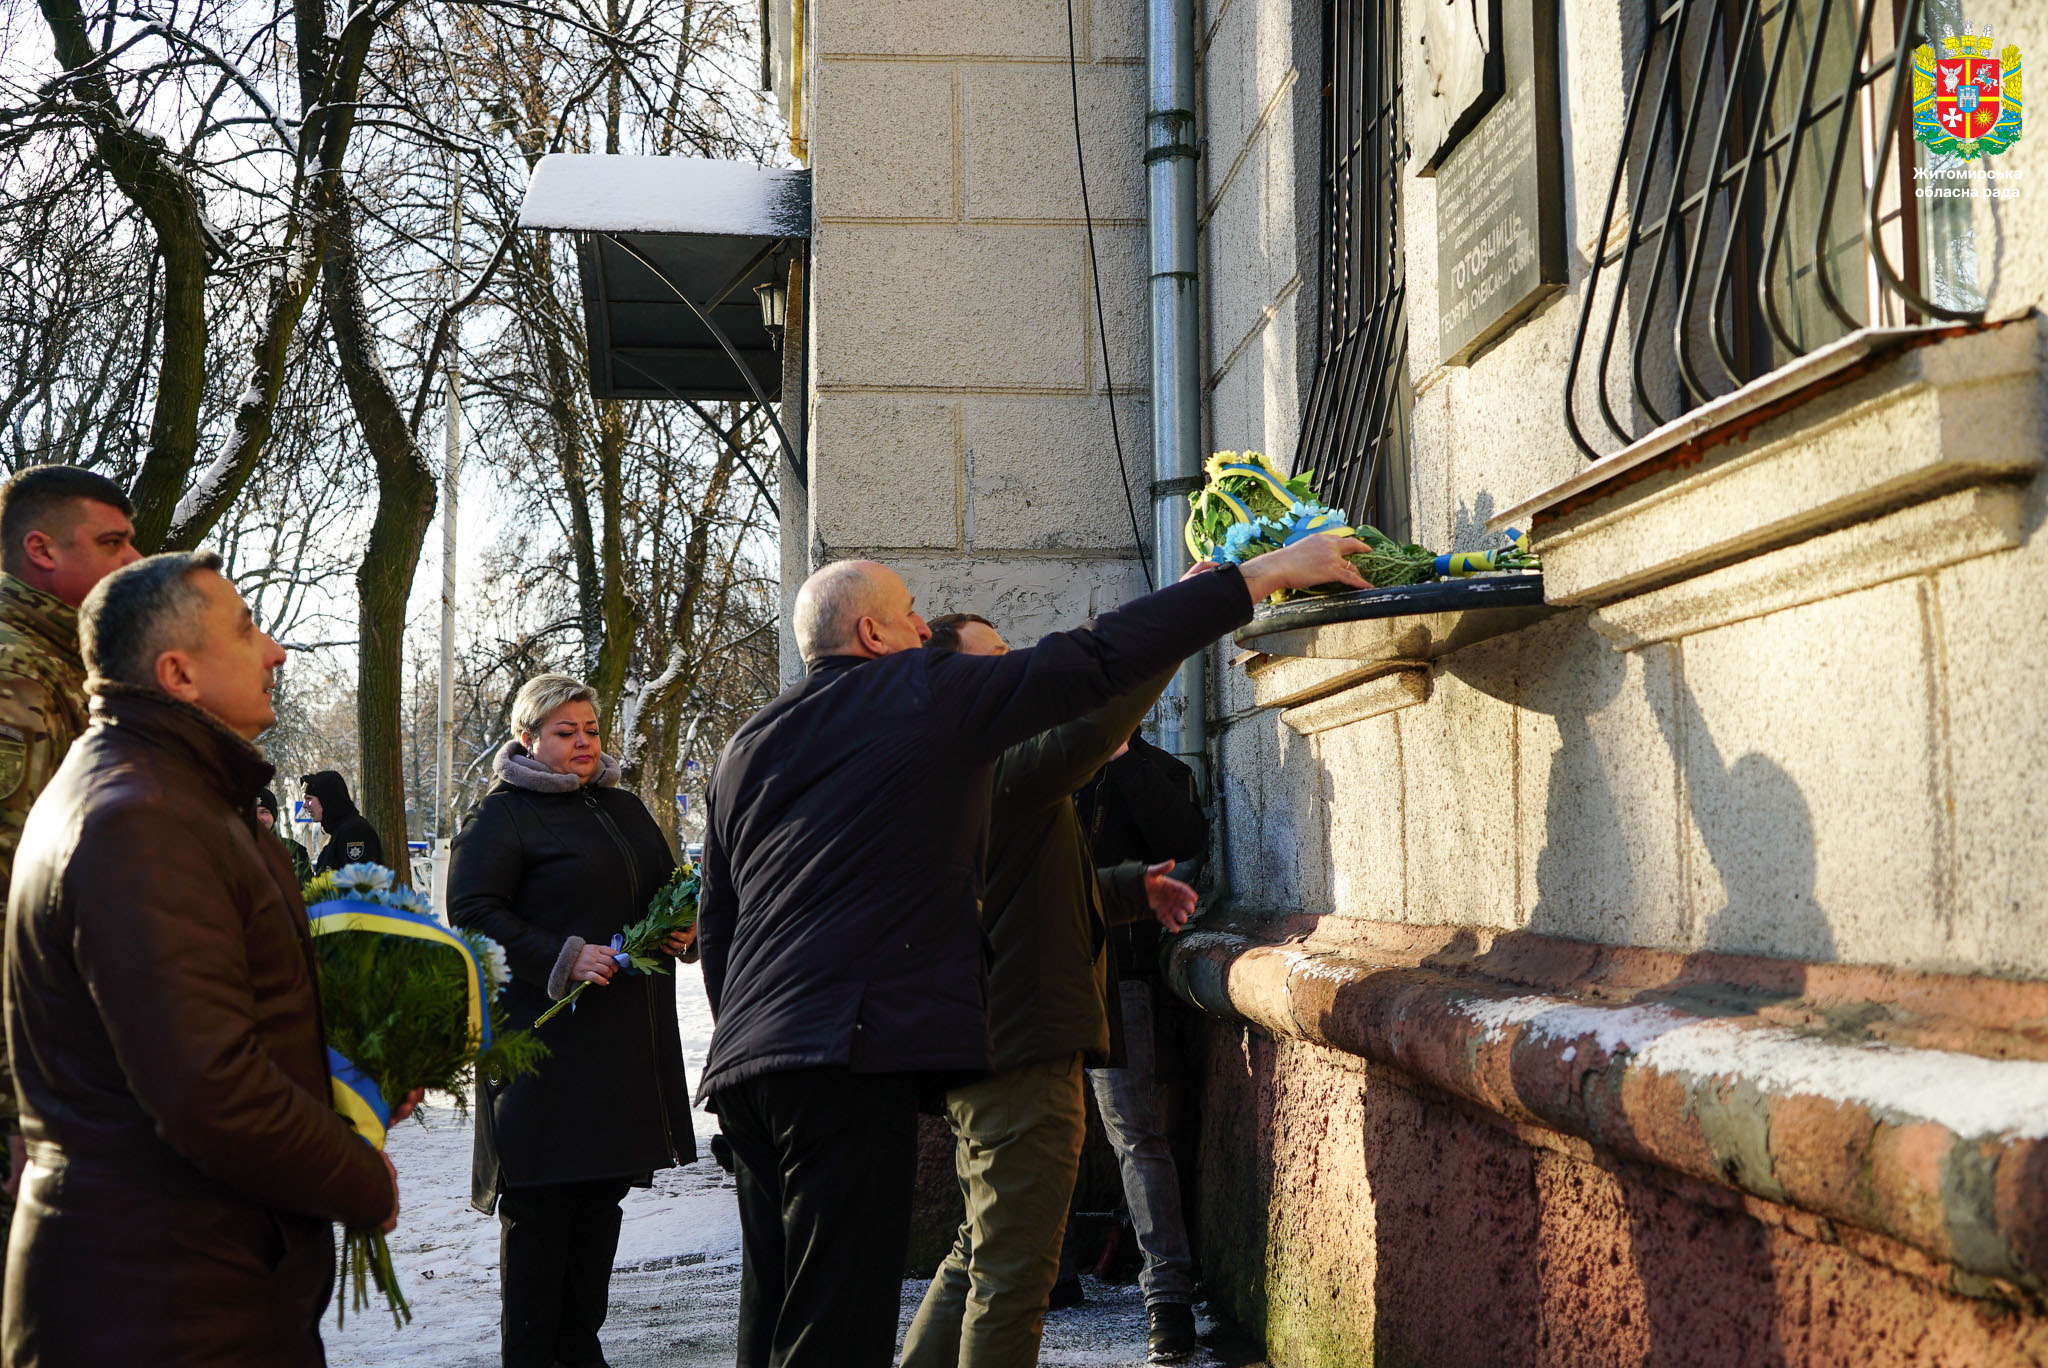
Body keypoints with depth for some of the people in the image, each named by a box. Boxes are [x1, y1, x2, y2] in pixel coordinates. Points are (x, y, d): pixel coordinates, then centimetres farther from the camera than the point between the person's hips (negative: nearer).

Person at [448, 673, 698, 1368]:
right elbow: (472, 912, -12)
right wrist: (562, 958, -21)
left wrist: (682, 928, 7)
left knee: (604, 1191, 10)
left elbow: (668, 889, 29)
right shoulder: (503, 815, -3)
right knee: (542, 1198, -5)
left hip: (629, 1036, 7)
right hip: (549, 1035, -7)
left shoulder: (624, 809, 19)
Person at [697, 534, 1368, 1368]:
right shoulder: (927, 695, 1)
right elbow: (1099, 659, -1)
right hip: (851, 1053, -8)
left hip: (744, 1064, 8)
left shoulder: (746, 748, 20)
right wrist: (1264, 573, 4)